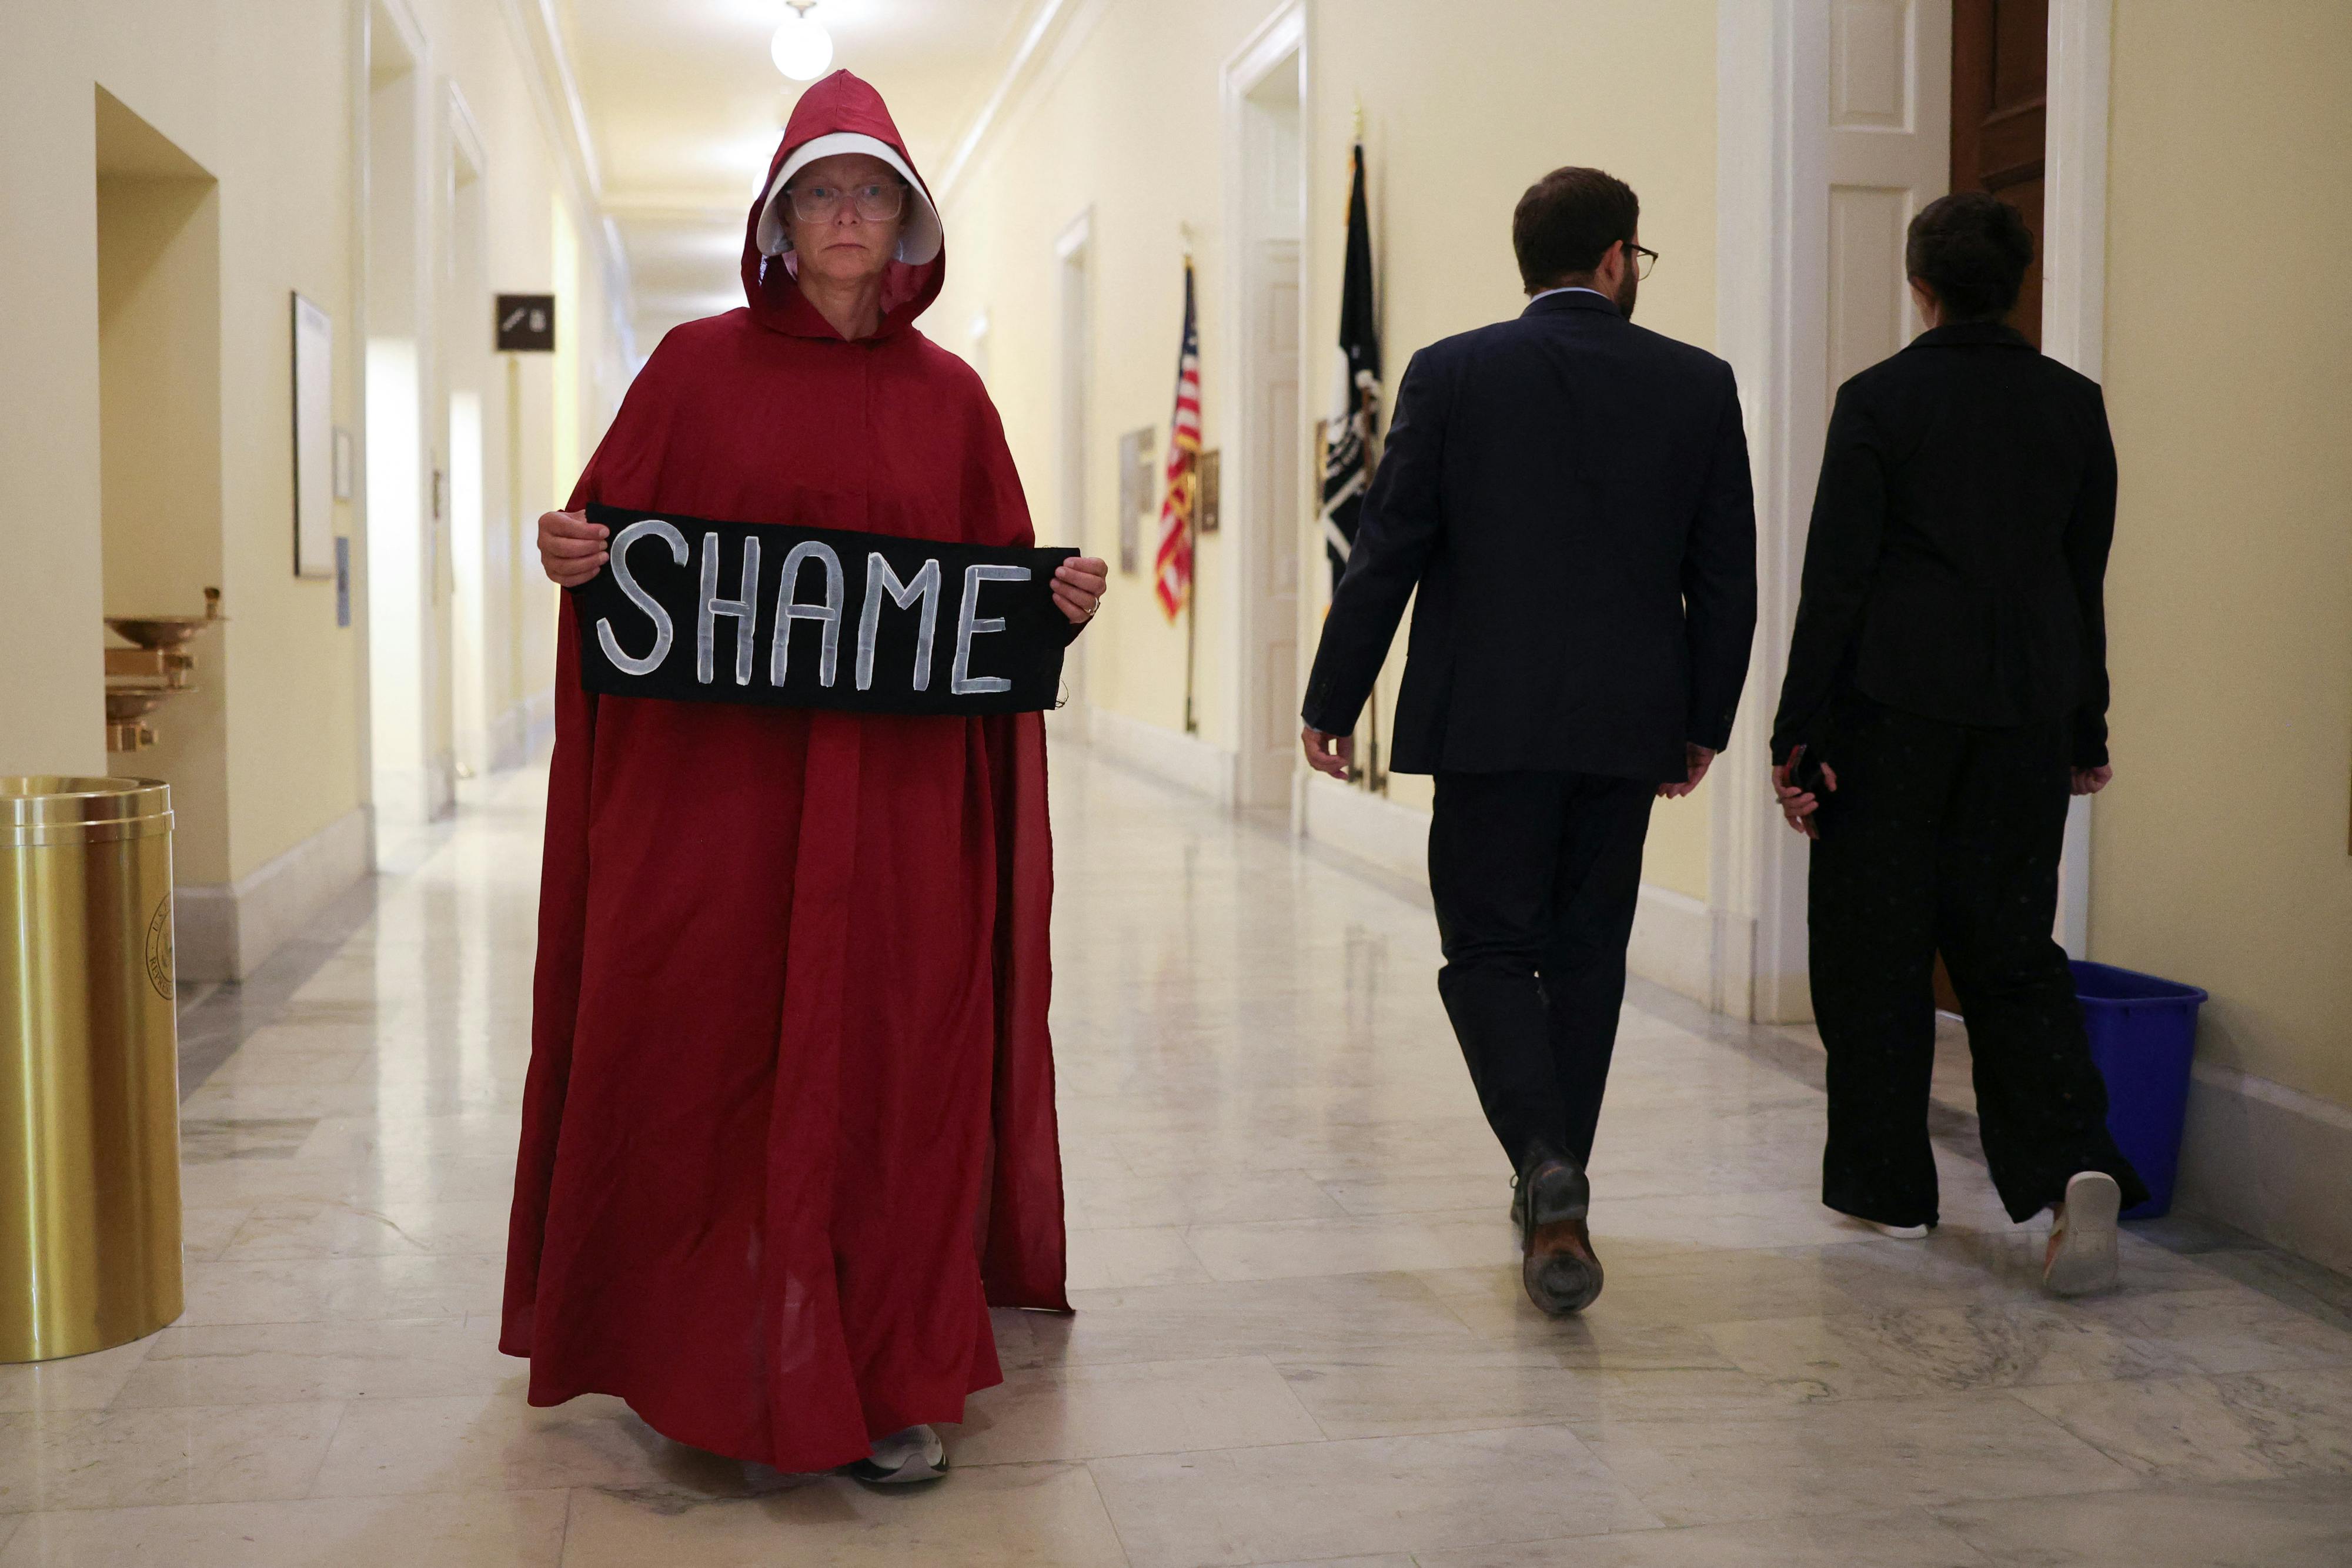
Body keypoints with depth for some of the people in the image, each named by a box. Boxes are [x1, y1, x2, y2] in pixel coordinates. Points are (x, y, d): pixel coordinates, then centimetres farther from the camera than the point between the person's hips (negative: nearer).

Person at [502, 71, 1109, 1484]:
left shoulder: (949, 396, 10)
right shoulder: (697, 366, 6)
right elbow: (611, 533, 5)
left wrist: (1064, 601, -9)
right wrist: (572, 553, -17)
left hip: (897, 795, 1)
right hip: (713, 775, -1)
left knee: (890, 1067, 1)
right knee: (703, 1059, 2)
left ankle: (896, 1380, 11)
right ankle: (695, 1356, 19)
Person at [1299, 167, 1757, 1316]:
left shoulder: (1450, 375, -3)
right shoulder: (1699, 387, 3)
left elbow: (1386, 553, -4)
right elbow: (1726, 577, 5)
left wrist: (1331, 701, 4)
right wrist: (1703, 723, 15)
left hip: (1489, 720, -2)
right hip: (1630, 726, 3)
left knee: (1490, 949, 4)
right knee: (1586, 955, 13)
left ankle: (1547, 1164, -17)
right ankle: (1553, 1196, 23)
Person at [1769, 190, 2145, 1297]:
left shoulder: (1877, 400, -7)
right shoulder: (2073, 403, 6)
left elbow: (1835, 578, -9)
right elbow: (2087, 578, 11)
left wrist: (1796, 735, -5)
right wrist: (2086, 735, 18)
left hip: (1893, 706, -4)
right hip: (2027, 709, 4)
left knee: (1876, 950, 7)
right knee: (2013, 947, 9)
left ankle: (1886, 1180, 16)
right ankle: (2074, 1163, -9)